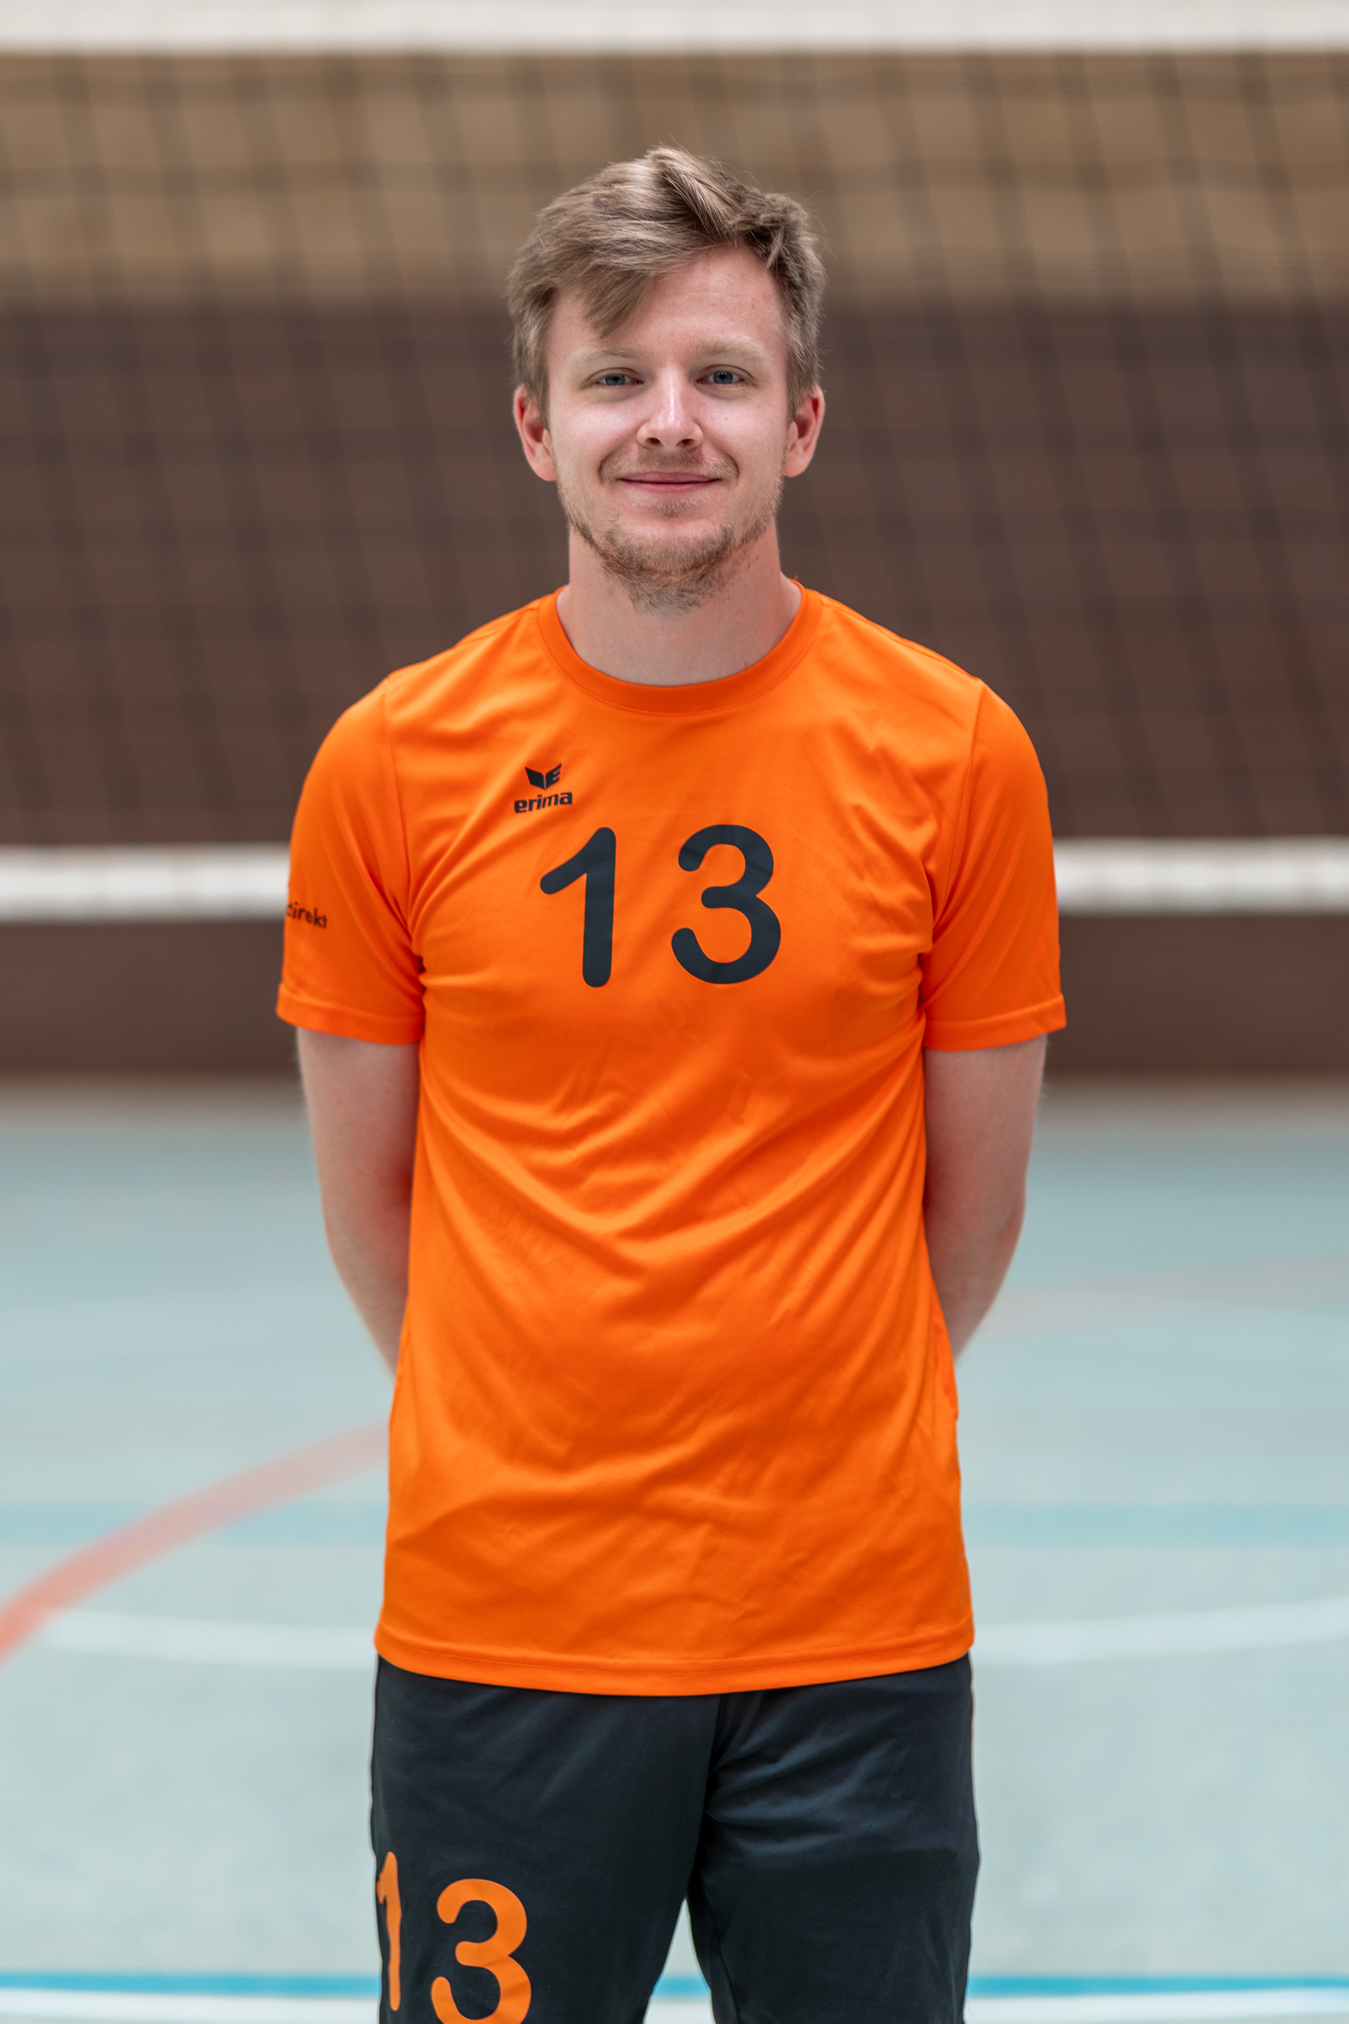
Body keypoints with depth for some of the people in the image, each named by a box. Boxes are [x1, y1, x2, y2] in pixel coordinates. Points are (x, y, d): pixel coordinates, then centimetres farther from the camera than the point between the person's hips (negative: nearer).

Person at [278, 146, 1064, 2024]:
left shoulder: (956, 753, -3)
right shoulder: (390, 761, -2)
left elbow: (973, 1192, 7)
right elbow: (366, 1187, 8)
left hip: (859, 1635, 0)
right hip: (493, 1627, 0)